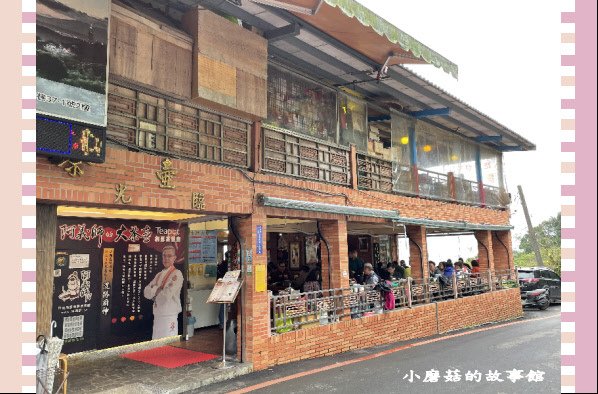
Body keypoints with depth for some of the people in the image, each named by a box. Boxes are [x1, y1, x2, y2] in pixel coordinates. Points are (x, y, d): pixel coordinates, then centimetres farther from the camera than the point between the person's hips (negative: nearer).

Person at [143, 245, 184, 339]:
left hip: (169, 316, -7)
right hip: (157, 315, 7)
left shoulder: (177, 274, -9)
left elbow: (167, 295, -16)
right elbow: (146, 292, 7)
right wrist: (159, 288, -10)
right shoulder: (159, 275, 14)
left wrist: (154, 290, 1)